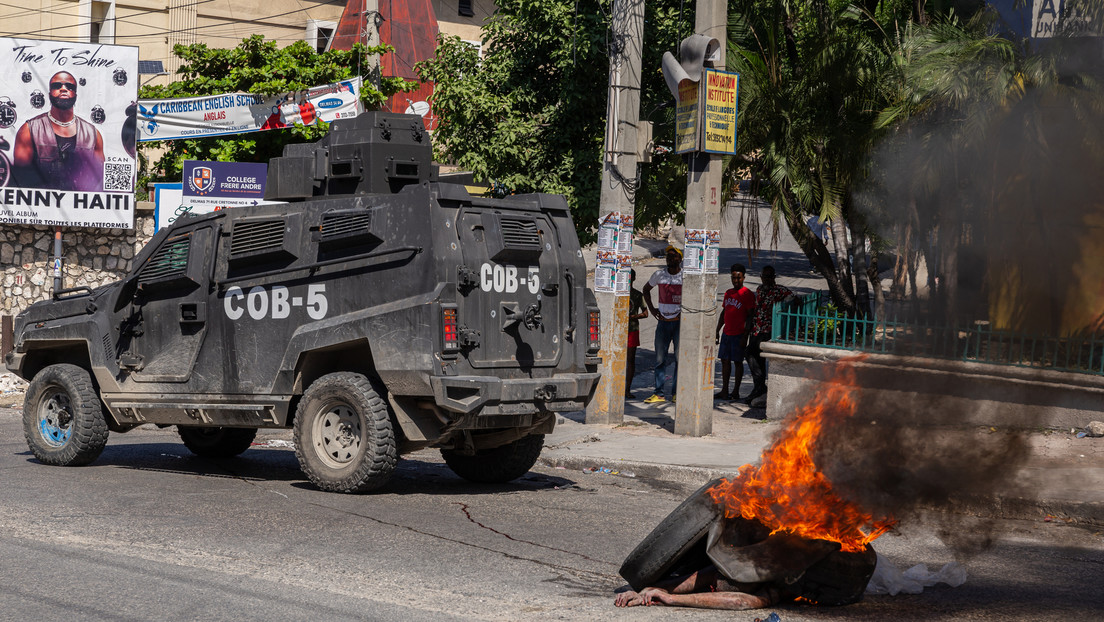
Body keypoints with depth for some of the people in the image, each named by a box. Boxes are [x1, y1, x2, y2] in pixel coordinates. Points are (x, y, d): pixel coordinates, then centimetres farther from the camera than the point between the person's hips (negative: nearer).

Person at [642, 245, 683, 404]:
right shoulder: (659, 274, 4)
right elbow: (646, 289, 20)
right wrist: (651, 308, 10)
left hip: (680, 321, -2)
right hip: (663, 321, 2)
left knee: (679, 358, 0)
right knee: (660, 358, 2)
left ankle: (676, 393, 7)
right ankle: (658, 393, 6)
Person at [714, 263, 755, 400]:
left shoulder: (747, 294, -9)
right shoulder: (728, 293, 13)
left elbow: (750, 316, -11)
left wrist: (745, 336, -16)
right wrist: (717, 331, 18)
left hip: (739, 334, -7)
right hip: (726, 333, 7)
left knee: (737, 362, -1)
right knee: (725, 360, 8)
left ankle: (736, 392, 4)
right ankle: (724, 390, 14)